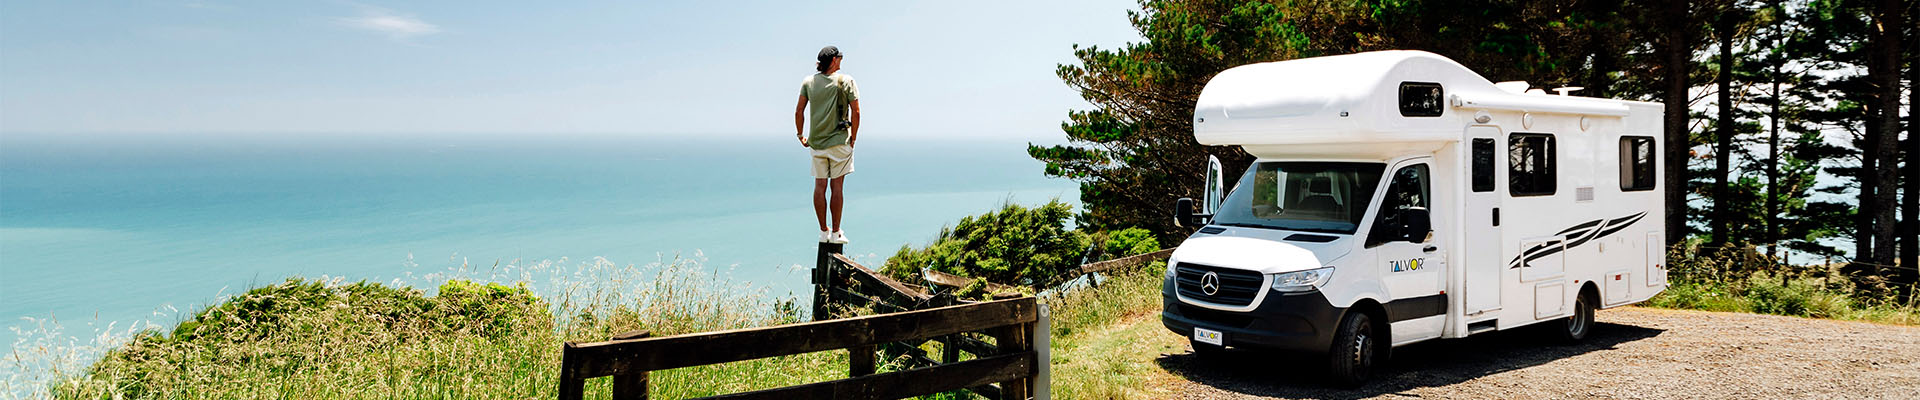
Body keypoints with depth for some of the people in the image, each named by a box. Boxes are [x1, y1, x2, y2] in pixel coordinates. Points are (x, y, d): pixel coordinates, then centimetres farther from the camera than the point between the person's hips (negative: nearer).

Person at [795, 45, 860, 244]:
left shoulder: (809, 82, 5)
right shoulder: (845, 81, -4)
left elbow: (799, 111, 3)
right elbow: (856, 112, -8)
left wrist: (800, 135, 14)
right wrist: (853, 137, 2)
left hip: (816, 142, 3)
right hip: (839, 140, -3)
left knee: (820, 186, 6)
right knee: (836, 186, 0)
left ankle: (824, 232, 10)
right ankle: (836, 233, 2)